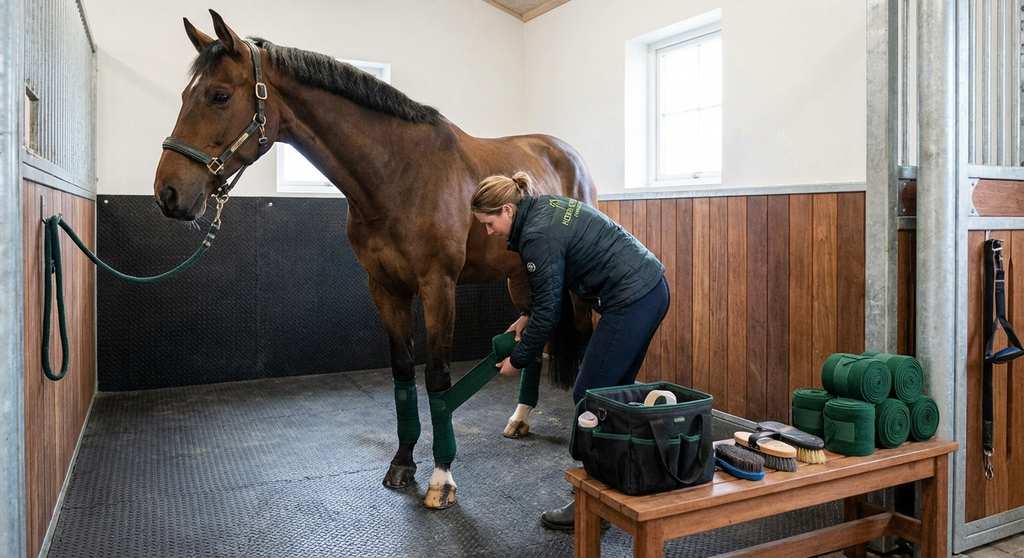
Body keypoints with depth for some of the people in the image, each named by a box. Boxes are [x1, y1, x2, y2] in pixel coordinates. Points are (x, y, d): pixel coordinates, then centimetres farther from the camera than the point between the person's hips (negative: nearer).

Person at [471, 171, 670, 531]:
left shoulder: (538, 235, -17)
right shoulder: (546, 207, 11)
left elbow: (548, 310, -11)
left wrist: (519, 360, 0)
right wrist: (529, 316, 18)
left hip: (631, 302, -10)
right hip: (651, 289, 10)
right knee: (612, 392, 16)